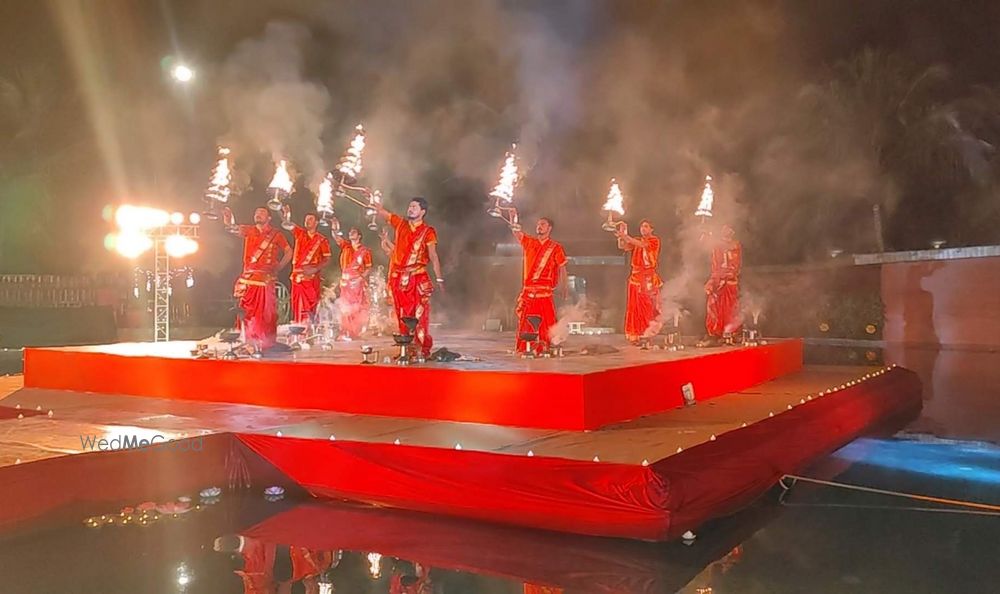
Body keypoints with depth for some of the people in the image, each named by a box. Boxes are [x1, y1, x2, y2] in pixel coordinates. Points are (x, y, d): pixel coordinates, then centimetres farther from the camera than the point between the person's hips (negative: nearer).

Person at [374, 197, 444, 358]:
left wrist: (439, 278, -14)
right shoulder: (400, 224, 11)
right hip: (398, 277, 4)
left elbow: (433, 255, -8)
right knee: (402, 315, 7)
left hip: (418, 278, -4)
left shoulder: (428, 232, -1)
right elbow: (381, 211, 18)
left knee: (420, 315, -9)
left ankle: (424, 349, -6)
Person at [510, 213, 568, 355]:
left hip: (545, 290, -3)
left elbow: (562, 267, 5)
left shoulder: (555, 247, 5)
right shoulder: (529, 242, 14)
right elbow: (516, 231, 8)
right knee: (524, 319, 4)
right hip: (528, 288, 3)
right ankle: (521, 348, 9)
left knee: (546, 319, -6)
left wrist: (565, 286, 0)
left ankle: (543, 347, -1)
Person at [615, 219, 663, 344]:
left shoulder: (654, 240, -1)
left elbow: (642, 244, -19)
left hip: (649, 278, -4)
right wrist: (622, 235, -13)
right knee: (636, 306, 2)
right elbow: (622, 246, 2)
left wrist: (626, 236, -24)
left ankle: (647, 335, -1)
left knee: (648, 306, -5)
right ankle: (636, 335, 5)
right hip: (636, 276, 4)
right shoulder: (636, 240, 13)